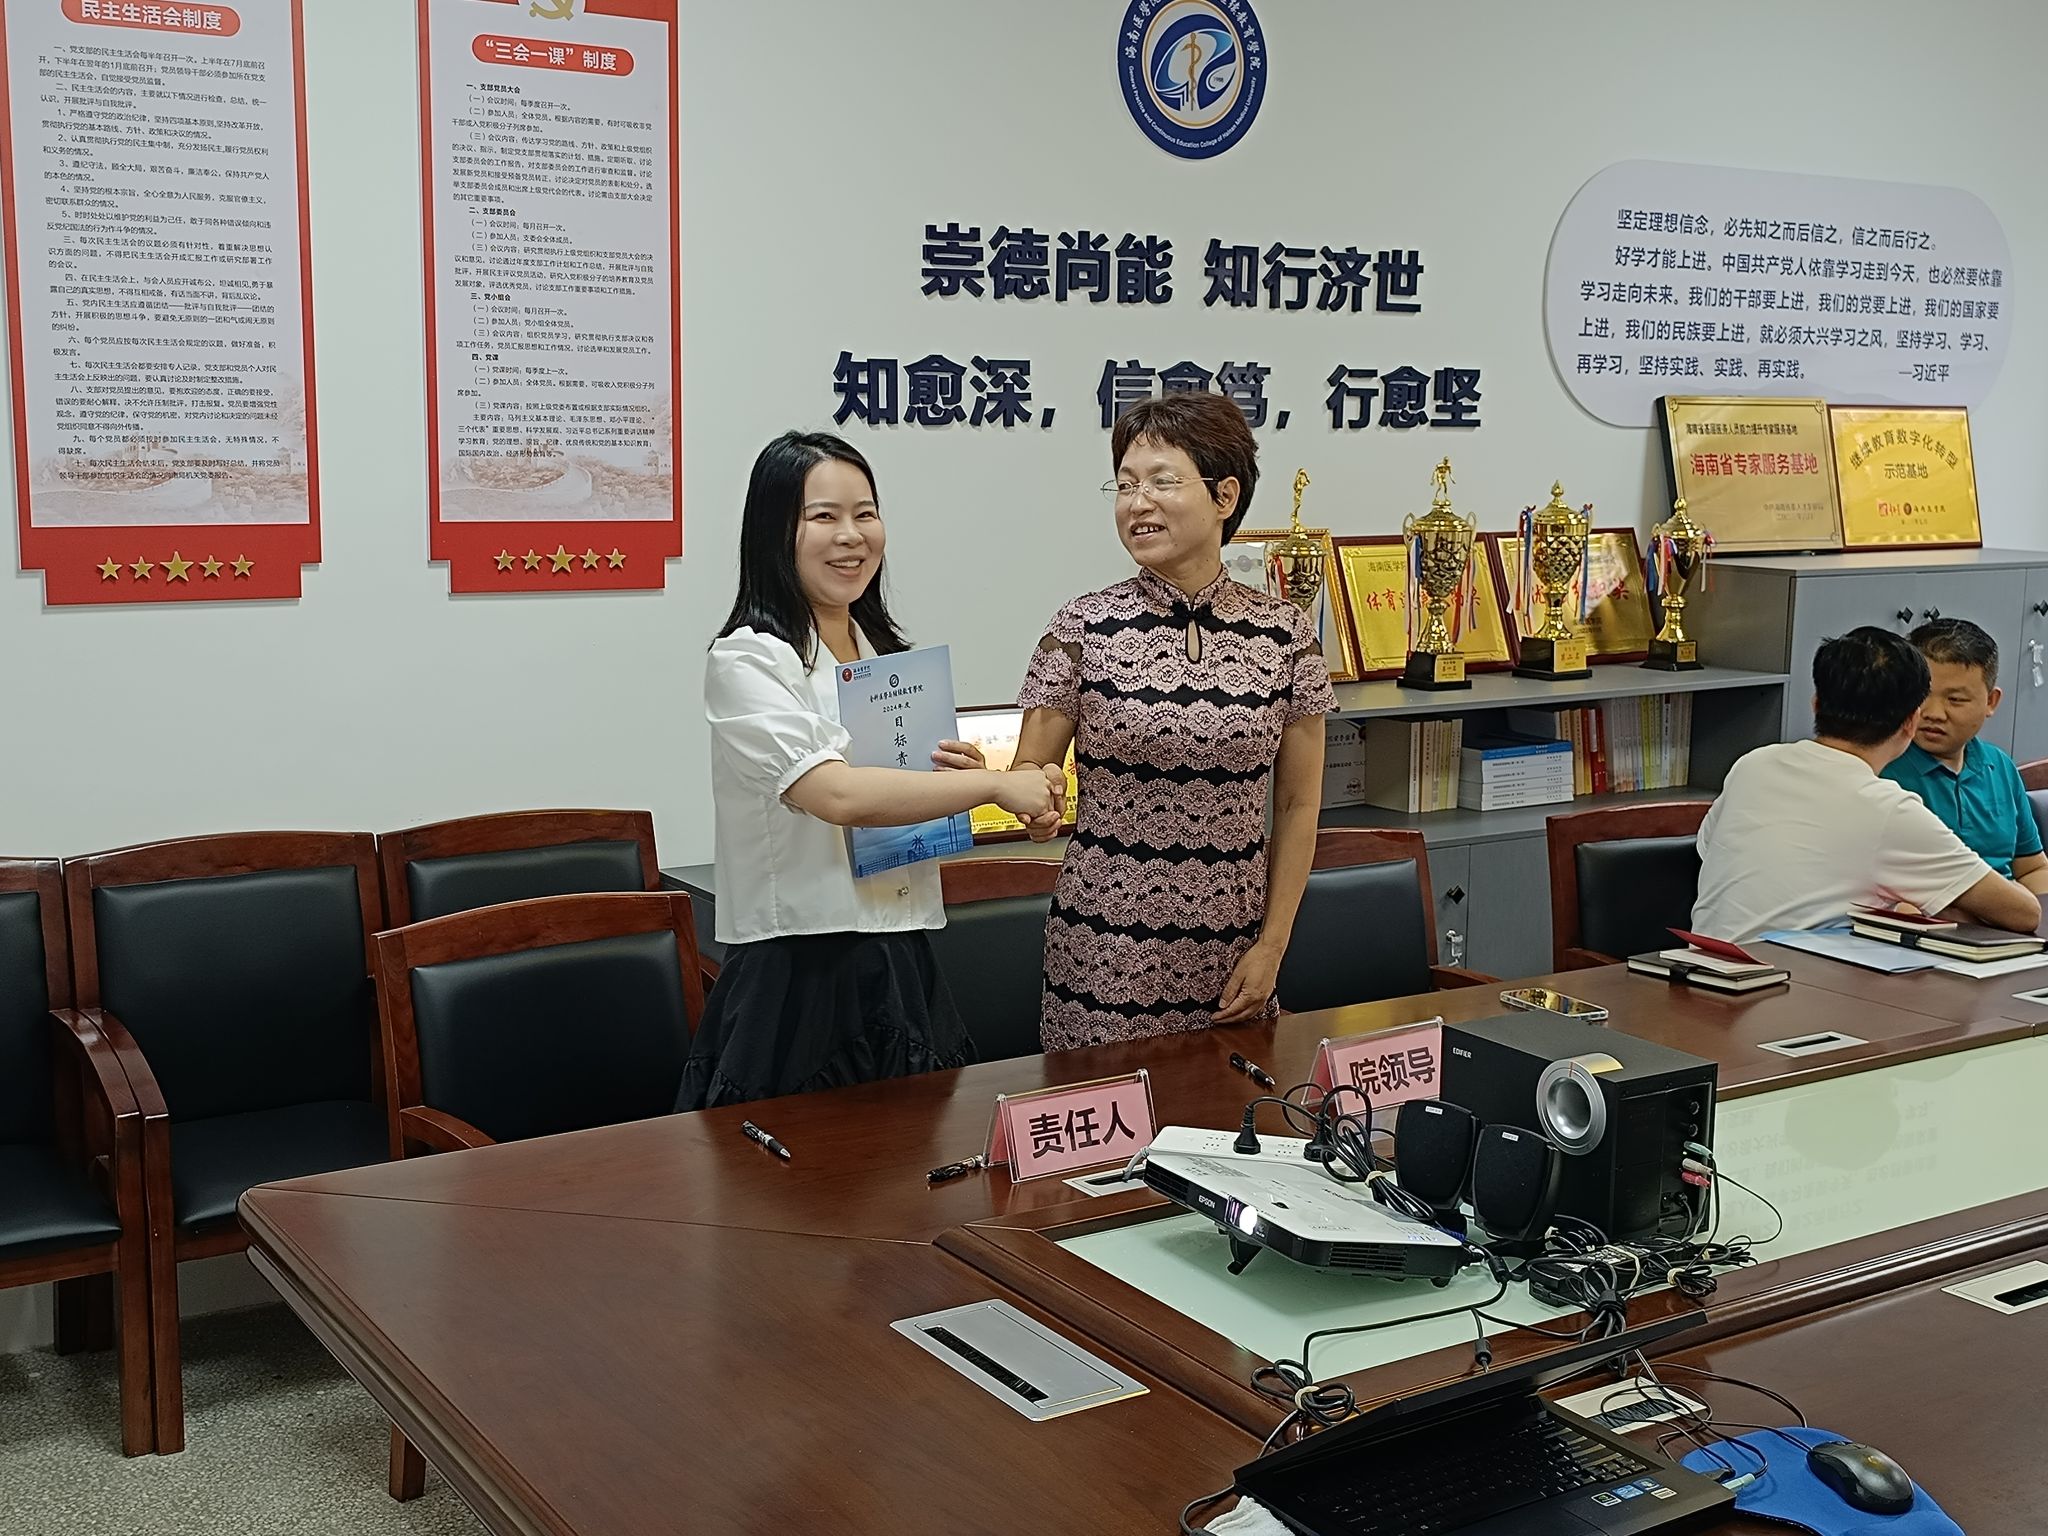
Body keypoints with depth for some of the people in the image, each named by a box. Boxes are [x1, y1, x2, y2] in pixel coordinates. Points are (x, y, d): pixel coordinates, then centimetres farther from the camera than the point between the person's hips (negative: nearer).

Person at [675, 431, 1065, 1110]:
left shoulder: (894, 654, 13)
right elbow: (838, 796, -25)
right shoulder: (747, 661, -11)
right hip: (797, 978, -7)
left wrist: (956, 772, 1)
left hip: (903, 972, 7)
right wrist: (993, 783, -20)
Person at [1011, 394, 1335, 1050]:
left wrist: (1272, 947, 1)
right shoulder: (1083, 628, -4)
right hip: (1106, 949, -1)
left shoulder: (1286, 633, 0)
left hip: (1232, 953, 2)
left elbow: (1297, 804, 5)